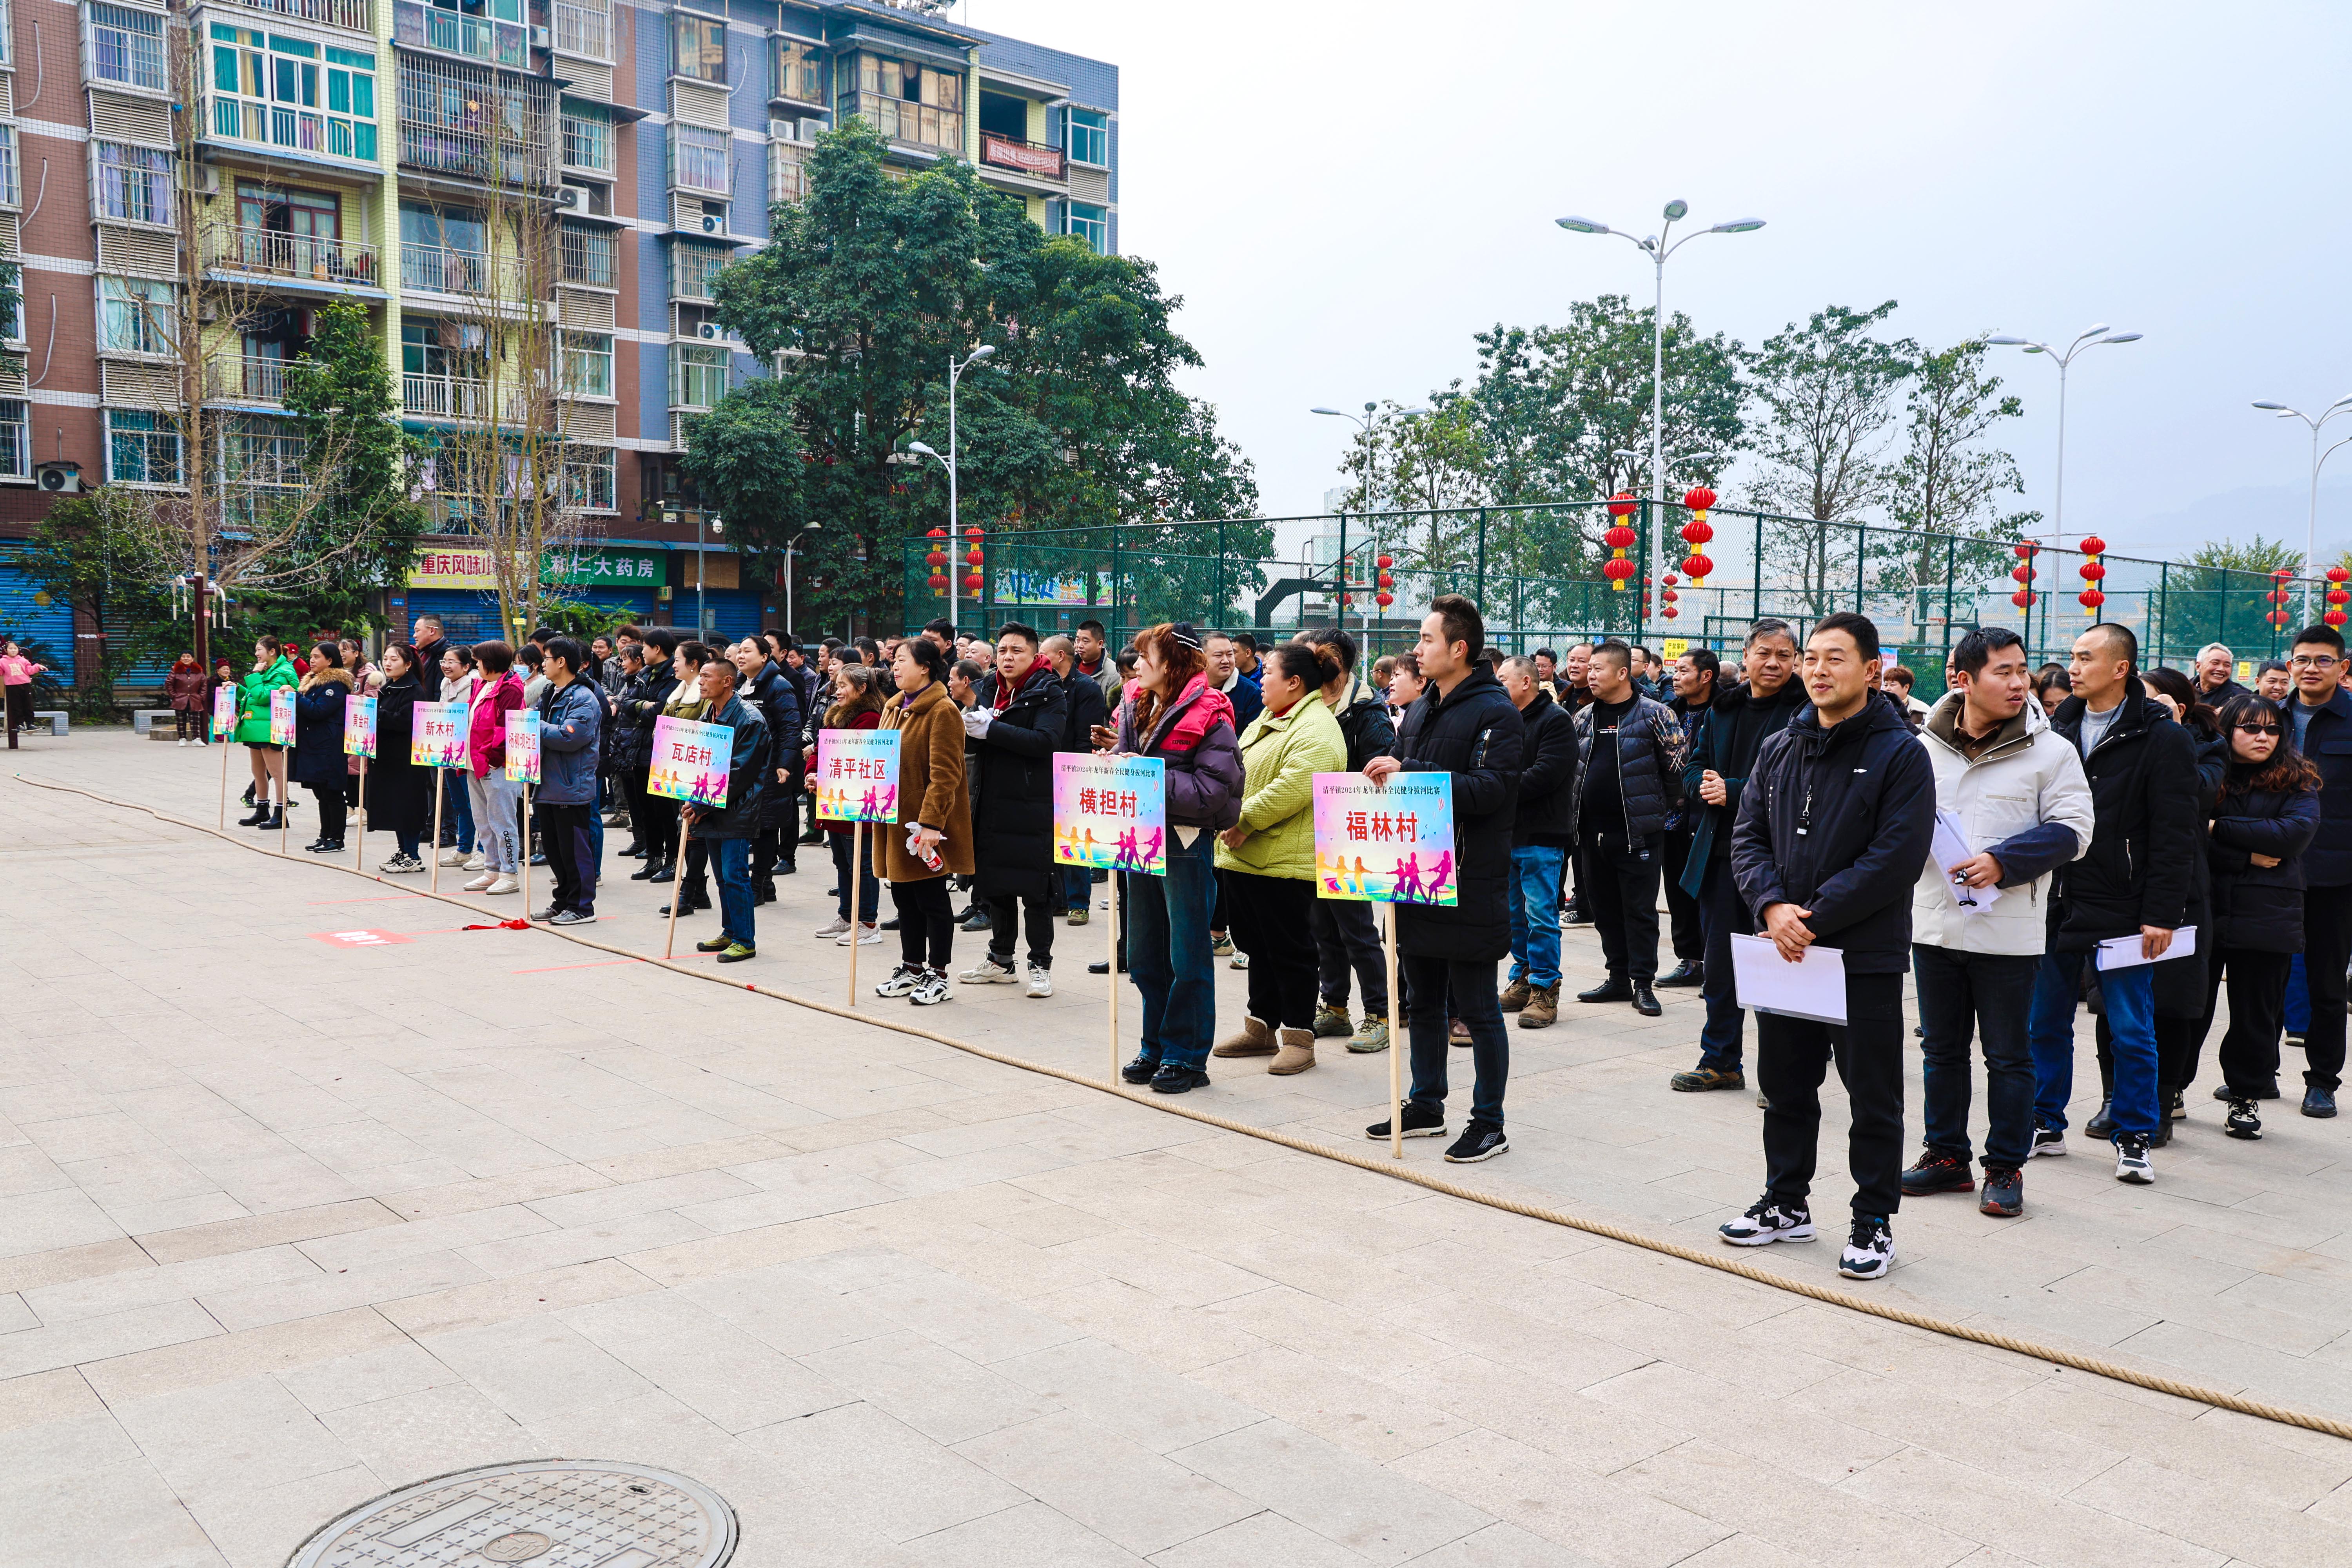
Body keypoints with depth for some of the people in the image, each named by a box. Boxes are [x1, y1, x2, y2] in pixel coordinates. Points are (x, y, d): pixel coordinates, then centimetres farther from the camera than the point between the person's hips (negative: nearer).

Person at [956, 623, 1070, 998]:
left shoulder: (1050, 693, -7)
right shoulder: (987, 688, 13)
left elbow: (1047, 741, -21)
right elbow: (974, 735, 10)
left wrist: (990, 729, -23)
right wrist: (971, 725, -14)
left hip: (1033, 805, -6)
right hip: (991, 802, 6)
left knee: (1035, 889, -1)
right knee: (996, 883, 14)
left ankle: (1041, 965, 8)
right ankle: (1001, 960, 26)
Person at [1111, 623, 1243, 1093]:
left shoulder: (1207, 715, -13)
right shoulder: (1136, 707, 10)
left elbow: (1216, 788, -20)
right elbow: (1124, 757, 20)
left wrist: (1153, 777, -22)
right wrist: (1115, 761, -3)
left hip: (1186, 844, -8)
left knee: (1187, 957, 2)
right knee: (1145, 953, 14)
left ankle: (1187, 1056, 11)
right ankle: (1157, 1046, 26)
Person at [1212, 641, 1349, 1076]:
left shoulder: (1316, 729, -14)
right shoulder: (1266, 721, 18)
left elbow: (1293, 786, -26)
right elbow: (1241, 776, 21)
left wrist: (1245, 821, -23)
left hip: (1284, 860, -10)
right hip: (1244, 857, 10)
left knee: (1290, 949, -1)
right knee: (1256, 943, 16)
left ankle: (1298, 1036, 8)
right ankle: (1262, 1027, 27)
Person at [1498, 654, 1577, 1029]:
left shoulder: (1556, 720, -9)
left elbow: (1545, 775, -20)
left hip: (1541, 836, -8)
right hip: (1509, 832, 8)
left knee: (1540, 914, -6)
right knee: (1515, 913, 13)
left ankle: (1545, 991, 0)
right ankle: (1523, 979, 23)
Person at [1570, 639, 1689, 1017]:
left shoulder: (1654, 714, -8)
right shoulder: (1584, 718, 10)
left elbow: (1677, 764, -6)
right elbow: (1571, 767, 20)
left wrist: (1666, 808, 1)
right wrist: (1577, 812, 16)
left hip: (1638, 832, -6)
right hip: (1593, 830, 6)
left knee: (1640, 910, 0)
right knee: (1605, 909, 12)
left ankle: (1643, 983, 7)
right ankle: (1618, 978, 23)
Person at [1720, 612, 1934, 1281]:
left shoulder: (1900, 754, -8)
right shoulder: (1778, 750, 9)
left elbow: (1897, 857, -17)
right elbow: (1748, 836, 7)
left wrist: (1815, 918, -19)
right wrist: (1772, 906, -11)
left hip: (1867, 958, -5)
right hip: (1783, 950, 6)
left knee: (1873, 1098, 5)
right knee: (1785, 1087, 16)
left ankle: (1874, 1220, 18)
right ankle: (1787, 1203, 30)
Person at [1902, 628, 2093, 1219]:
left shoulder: (2050, 750, -5)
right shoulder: (1924, 746, 5)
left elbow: (2072, 829, -9)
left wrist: (2002, 862, -19)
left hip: (2008, 931, -3)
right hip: (1934, 922, 3)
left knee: (2008, 1055, 5)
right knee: (1941, 1048, 13)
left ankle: (2006, 1169, 17)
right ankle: (1946, 1156, 26)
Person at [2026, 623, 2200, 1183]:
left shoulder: (2163, 739, -7)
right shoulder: (2060, 728, 8)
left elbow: (2174, 836, -9)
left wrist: (2161, 914, -13)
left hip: (2122, 911, -5)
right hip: (2056, 905, 5)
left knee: (2131, 1030, 4)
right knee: (2045, 1021, 11)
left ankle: (2133, 1137, 17)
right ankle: (2046, 1125, 23)